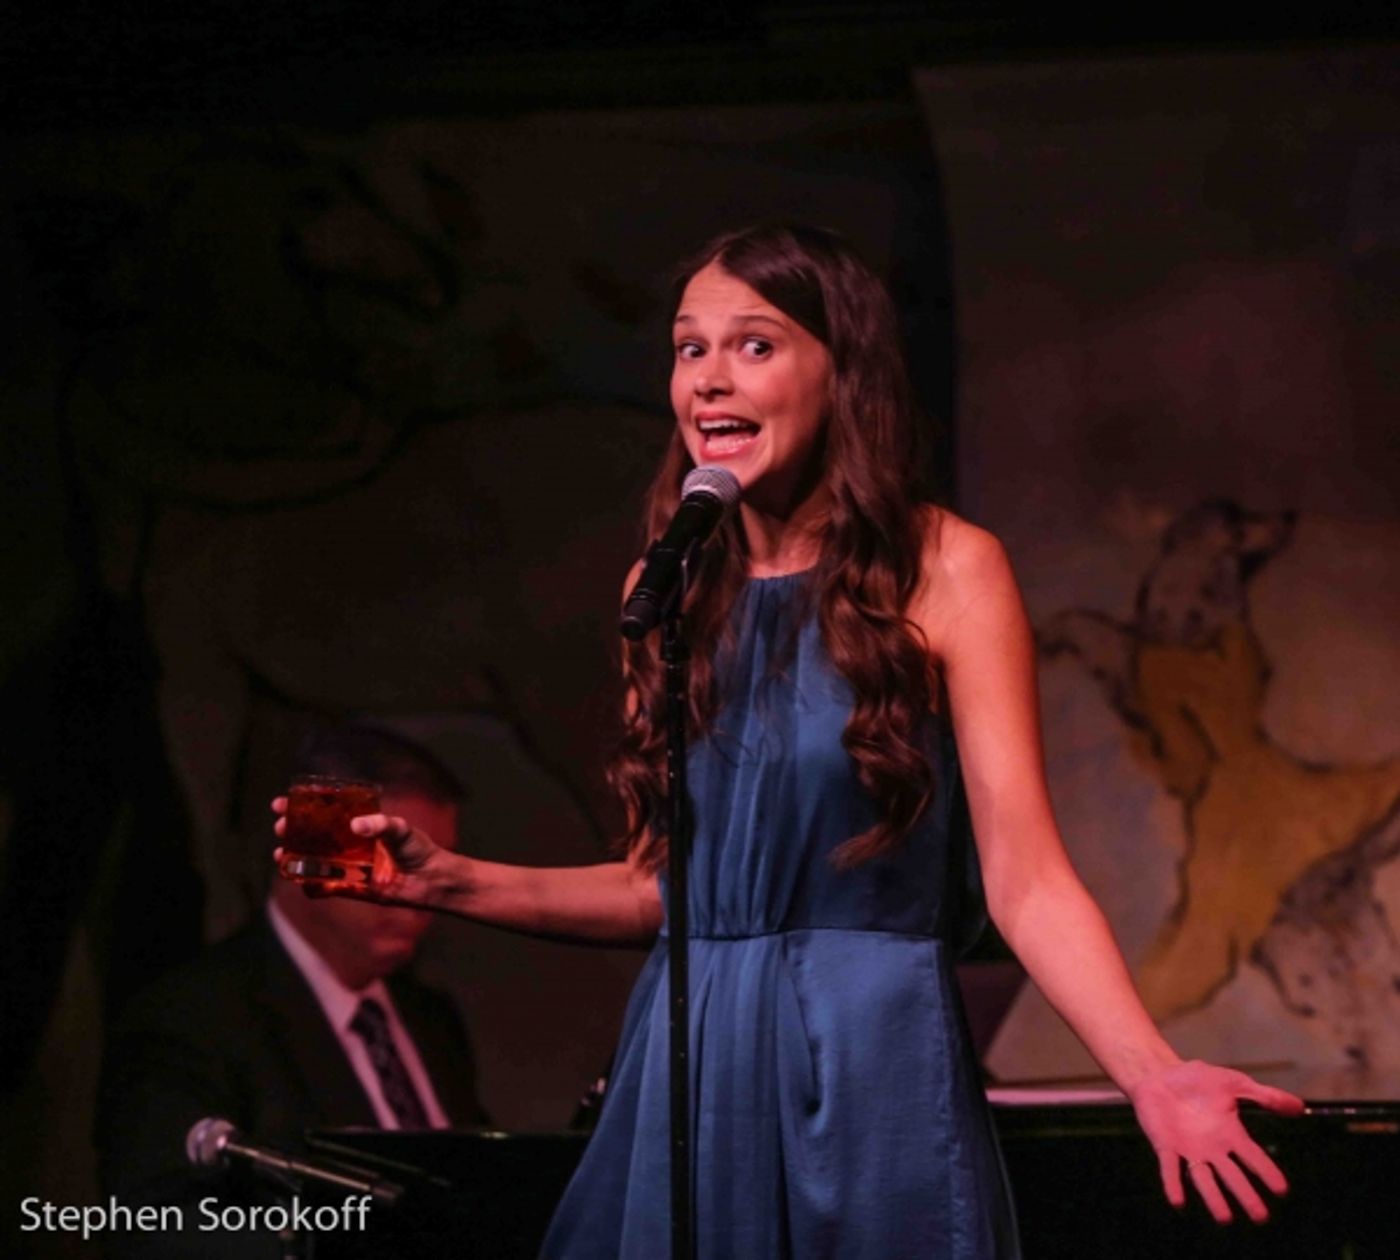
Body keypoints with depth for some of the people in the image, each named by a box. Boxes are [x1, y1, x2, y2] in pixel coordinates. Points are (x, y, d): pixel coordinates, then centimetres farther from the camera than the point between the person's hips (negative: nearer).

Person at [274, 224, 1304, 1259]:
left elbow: (1026, 879, -10)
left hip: (869, 1066, -4)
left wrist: (1153, 1074, -24)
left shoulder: (942, 571, -5)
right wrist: (446, 882, 5)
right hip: (685, 1067, 4)